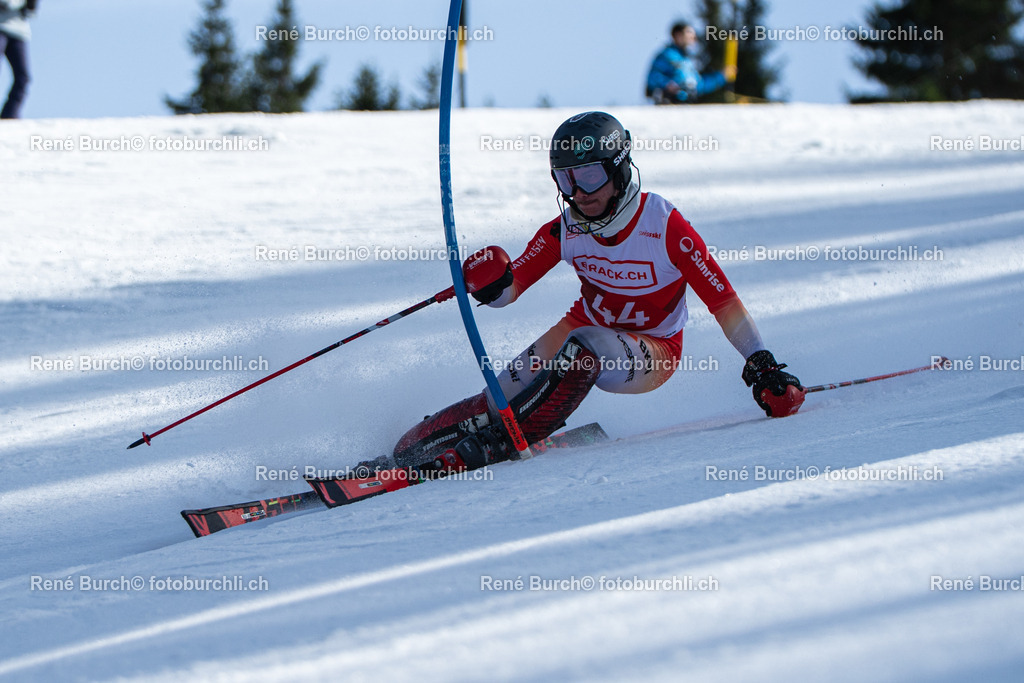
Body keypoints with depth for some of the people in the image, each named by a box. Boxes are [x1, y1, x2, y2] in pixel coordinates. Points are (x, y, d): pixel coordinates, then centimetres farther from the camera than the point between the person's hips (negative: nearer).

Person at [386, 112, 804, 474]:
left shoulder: (665, 228, -24)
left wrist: (762, 364, -28)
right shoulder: (564, 231, -12)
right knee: (507, 392, -15)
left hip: (651, 355, -5)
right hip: (585, 325, 5)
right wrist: (491, 284, -30)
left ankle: (496, 441, -30)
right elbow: (512, 287, -6)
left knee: (584, 345, -35)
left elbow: (722, 300, -21)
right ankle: (403, 454, -10)